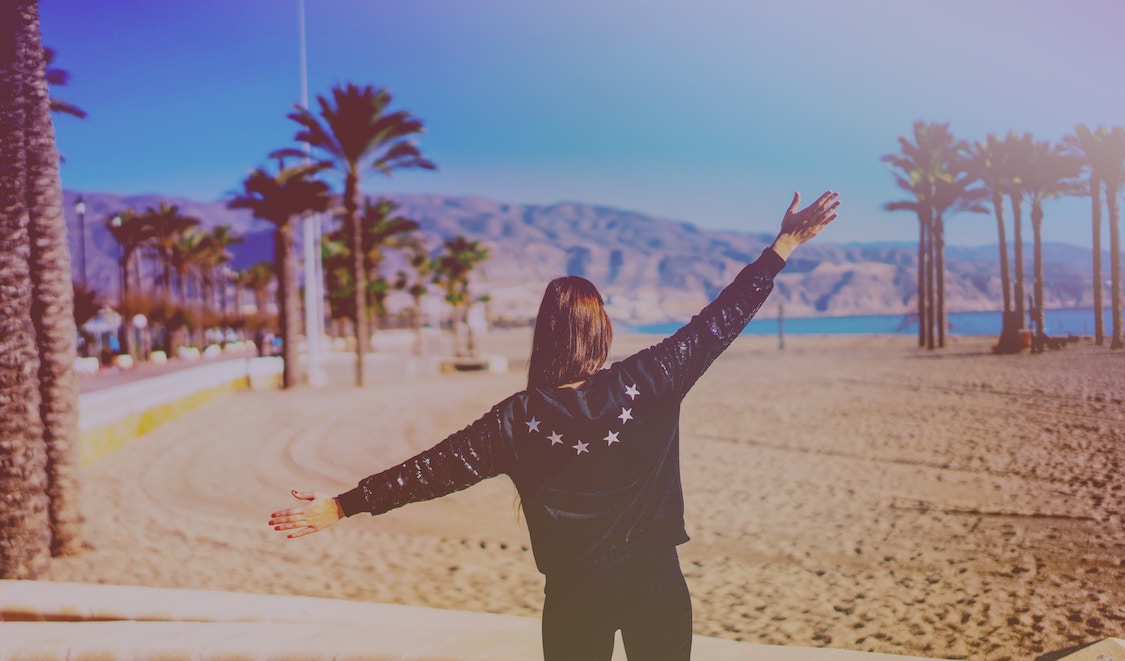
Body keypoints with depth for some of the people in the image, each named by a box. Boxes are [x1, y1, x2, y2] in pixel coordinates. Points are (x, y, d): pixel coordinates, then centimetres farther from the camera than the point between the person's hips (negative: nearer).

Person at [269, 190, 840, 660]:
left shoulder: (520, 419, -12)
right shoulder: (648, 382, -11)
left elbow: (436, 468, -9)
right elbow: (717, 323, -6)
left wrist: (344, 505, -1)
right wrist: (782, 246, 2)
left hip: (576, 594, 0)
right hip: (657, 584, 1)